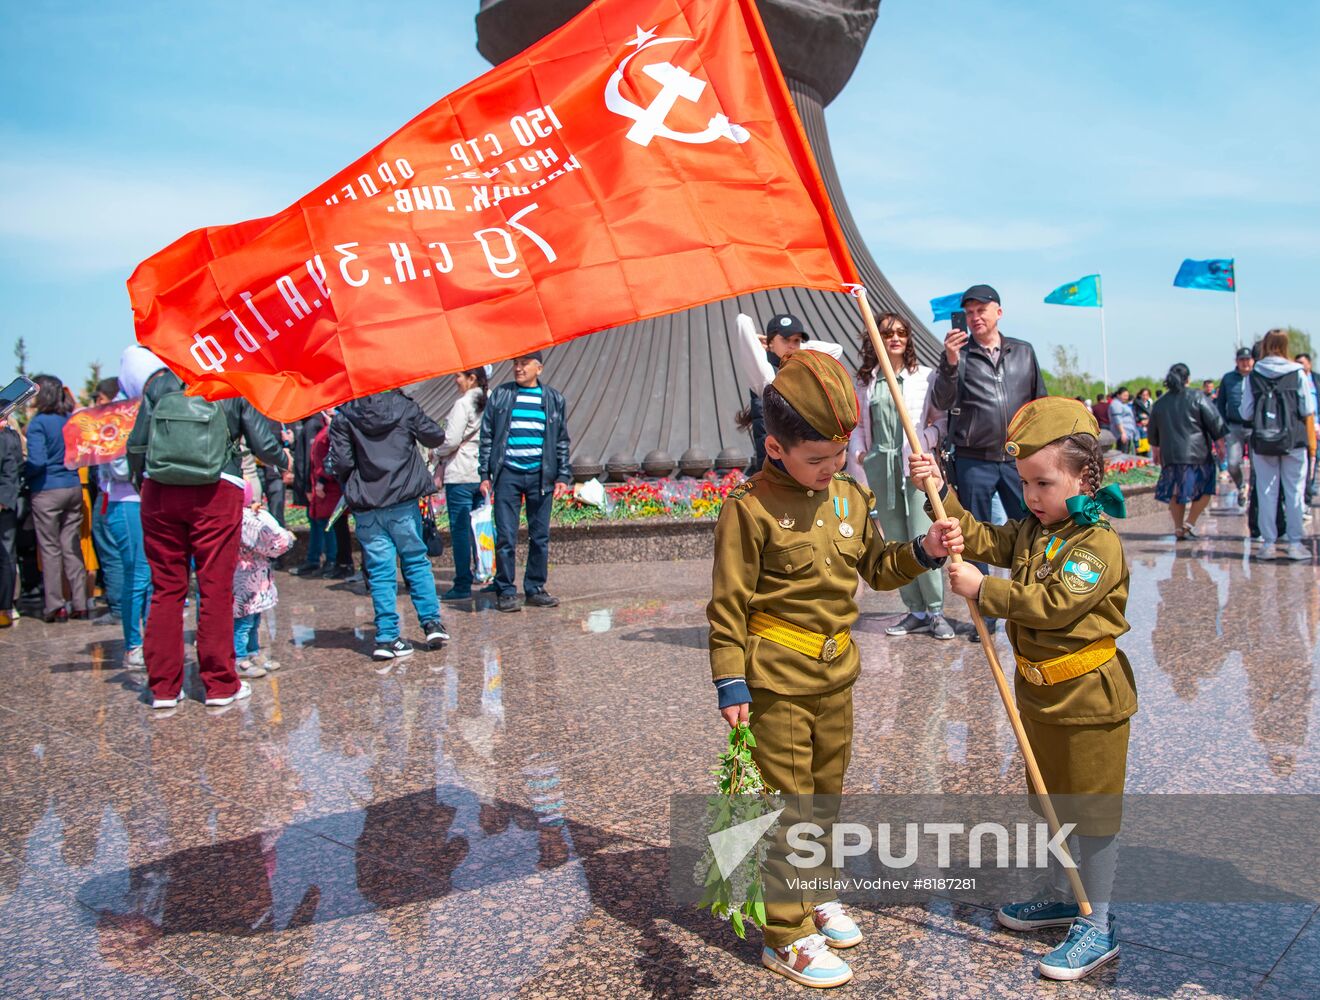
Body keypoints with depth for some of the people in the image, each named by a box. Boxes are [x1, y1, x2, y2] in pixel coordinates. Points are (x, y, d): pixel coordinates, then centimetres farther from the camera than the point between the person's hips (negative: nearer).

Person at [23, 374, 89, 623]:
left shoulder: (38, 423, -10)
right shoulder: (70, 420, 7)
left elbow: (37, 462, -16)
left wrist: (20, 471, 0)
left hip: (47, 492, -5)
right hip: (73, 488, 5)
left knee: (50, 549, 2)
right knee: (73, 547, 9)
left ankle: (55, 606, 5)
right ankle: (80, 604, 9)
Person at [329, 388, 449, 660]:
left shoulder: (344, 416, 0)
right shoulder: (403, 406, 1)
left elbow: (340, 462, -6)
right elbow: (435, 437, 8)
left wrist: (352, 490, 12)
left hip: (366, 507, 0)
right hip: (404, 501, 0)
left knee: (380, 572, 4)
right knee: (417, 562, 13)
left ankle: (387, 637, 2)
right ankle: (432, 623, 8)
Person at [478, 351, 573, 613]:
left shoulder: (554, 399, 9)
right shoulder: (500, 396, 6)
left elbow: (562, 441, 14)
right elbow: (486, 437, 8)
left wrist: (563, 476, 6)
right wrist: (485, 474, 2)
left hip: (540, 475, 1)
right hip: (507, 474, -1)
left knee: (540, 536, 6)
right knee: (506, 536, -3)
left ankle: (536, 589, 17)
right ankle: (505, 592, 6)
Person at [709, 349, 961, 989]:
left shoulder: (849, 494, 4)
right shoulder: (749, 509, -16)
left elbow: (876, 567, 14)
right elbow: (727, 605, -14)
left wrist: (923, 551, -4)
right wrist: (731, 685, -15)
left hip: (836, 675, 7)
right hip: (777, 682, -7)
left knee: (826, 793, 21)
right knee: (786, 804, 3)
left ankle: (815, 895, 41)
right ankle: (786, 937, 17)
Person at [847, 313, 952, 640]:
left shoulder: (925, 376, 2)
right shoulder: (864, 381, 10)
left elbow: (944, 417, 5)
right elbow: (858, 426, 16)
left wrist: (927, 438, -12)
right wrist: (858, 454, 3)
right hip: (879, 465, 3)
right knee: (895, 543, 6)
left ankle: (936, 611, 4)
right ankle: (916, 612, 15)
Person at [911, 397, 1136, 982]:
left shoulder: (1098, 543, -20)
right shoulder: (1032, 530, 6)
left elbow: (1052, 604, -28)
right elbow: (981, 540, 8)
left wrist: (983, 591, -25)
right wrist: (940, 491, -1)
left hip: (1089, 699, -9)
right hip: (1038, 695, 9)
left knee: (1092, 813, 3)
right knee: (1048, 804, 21)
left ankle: (1098, 928, 15)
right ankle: (1063, 898, 39)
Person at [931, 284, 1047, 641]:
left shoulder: (1024, 352, 11)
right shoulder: (959, 354, 4)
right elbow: (943, 403, -9)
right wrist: (950, 363, -23)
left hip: (1018, 459, 1)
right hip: (973, 462, -1)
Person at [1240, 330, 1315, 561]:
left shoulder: (1253, 376, -1)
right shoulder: (1297, 373, -4)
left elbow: (1245, 413, -1)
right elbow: (1308, 409, -5)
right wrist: (1293, 413, 16)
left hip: (1262, 442, 1)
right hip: (1294, 439, -1)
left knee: (1266, 493, 6)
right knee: (1294, 492, 5)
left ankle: (1268, 543, 8)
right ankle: (1295, 543, 6)